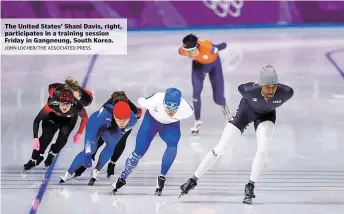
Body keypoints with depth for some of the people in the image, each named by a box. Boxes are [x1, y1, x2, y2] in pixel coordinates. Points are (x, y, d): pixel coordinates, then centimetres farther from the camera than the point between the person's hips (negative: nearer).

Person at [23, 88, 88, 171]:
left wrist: (79, 134, -16)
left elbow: (85, 117, -17)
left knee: (63, 136, -20)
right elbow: (37, 120, -32)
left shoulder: (77, 106, -40)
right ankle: (34, 159, -5)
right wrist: (35, 138, -39)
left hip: (69, 119, 1)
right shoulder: (52, 104, -42)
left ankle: (51, 156, 6)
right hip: (52, 116, -1)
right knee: (47, 135, -21)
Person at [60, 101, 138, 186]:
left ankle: (95, 172, 0)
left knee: (111, 146, -16)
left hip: (112, 128, 5)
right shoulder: (105, 114, -47)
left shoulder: (132, 119, -32)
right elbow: (91, 132, -42)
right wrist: (88, 154, -42)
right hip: (96, 123, -4)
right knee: (90, 150, -15)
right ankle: (69, 174, 1)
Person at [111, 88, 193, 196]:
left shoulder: (185, 108, -36)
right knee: (139, 151, -5)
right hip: (152, 119, -1)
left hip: (171, 125, 1)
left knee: (172, 146, -27)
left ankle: (161, 178, -10)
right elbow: (141, 102, -17)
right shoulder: (155, 100, -41)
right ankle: (122, 178, 17)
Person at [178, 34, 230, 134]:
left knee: (218, 98, 4)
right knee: (196, 92, -16)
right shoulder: (182, 50, -34)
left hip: (213, 63, -2)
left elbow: (223, 46, -25)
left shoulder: (208, 48, -45)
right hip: (198, 64, 2)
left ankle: (223, 106, 42)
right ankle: (197, 121, 3)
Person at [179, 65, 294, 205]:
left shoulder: (285, 92, -35)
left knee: (263, 149, -24)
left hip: (266, 115, 1)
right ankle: (193, 180, 10)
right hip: (246, 110, -1)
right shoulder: (250, 90, -38)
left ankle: (250, 187, -8)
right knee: (221, 148, -2)